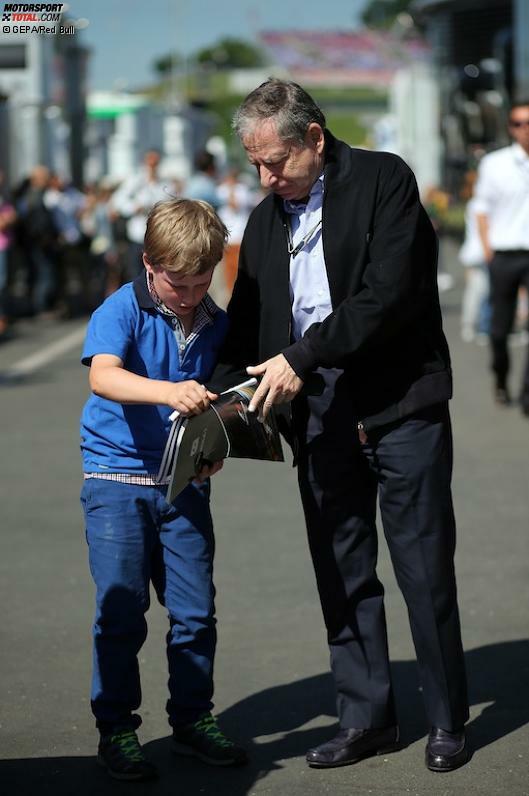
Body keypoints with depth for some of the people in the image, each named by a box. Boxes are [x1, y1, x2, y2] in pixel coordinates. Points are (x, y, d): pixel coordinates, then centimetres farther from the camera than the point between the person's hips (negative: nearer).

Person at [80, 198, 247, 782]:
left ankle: (193, 718, 21)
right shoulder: (122, 310, -11)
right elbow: (103, 376, -29)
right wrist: (168, 392, -45)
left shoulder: (216, 324, 4)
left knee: (195, 610, 5)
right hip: (117, 477, -4)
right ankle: (115, 729, 10)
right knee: (121, 611, -2)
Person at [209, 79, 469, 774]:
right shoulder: (265, 222, 14)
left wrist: (302, 357, -19)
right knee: (342, 572, 8)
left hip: (400, 403, -6)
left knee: (424, 566, -1)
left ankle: (448, 720, 11)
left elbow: (390, 294, -16)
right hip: (321, 415, 6)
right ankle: (367, 717, 18)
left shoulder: (384, 180, -6)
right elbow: (245, 326, 16)